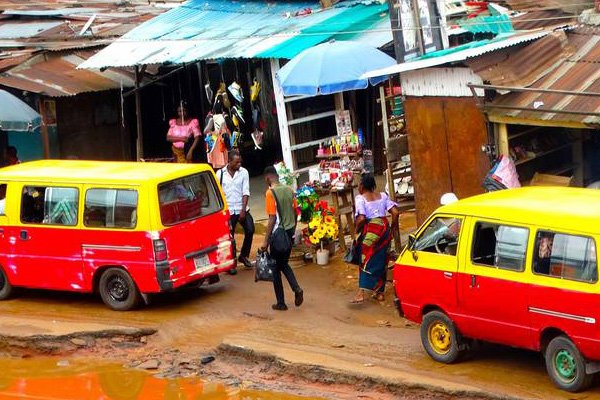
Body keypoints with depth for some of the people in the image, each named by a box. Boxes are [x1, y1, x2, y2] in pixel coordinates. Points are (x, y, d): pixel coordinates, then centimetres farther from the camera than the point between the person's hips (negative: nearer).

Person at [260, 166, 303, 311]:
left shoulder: (270, 193, -16)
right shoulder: (289, 190, 4)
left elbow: (272, 219, -19)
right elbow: (295, 213, 9)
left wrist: (266, 241, -15)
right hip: (290, 232, 7)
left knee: (276, 268, 6)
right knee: (284, 264, 22)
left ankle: (281, 303, 10)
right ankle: (297, 289, 1)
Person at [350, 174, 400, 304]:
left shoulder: (360, 198, -7)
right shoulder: (382, 196, 9)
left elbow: (361, 218, -18)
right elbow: (395, 212, 3)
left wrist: (357, 230, -2)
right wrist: (394, 226, 15)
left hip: (371, 230, -5)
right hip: (384, 228, 5)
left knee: (366, 261, -3)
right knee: (382, 260, 13)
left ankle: (361, 293, -13)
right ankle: (379, 292, 18)